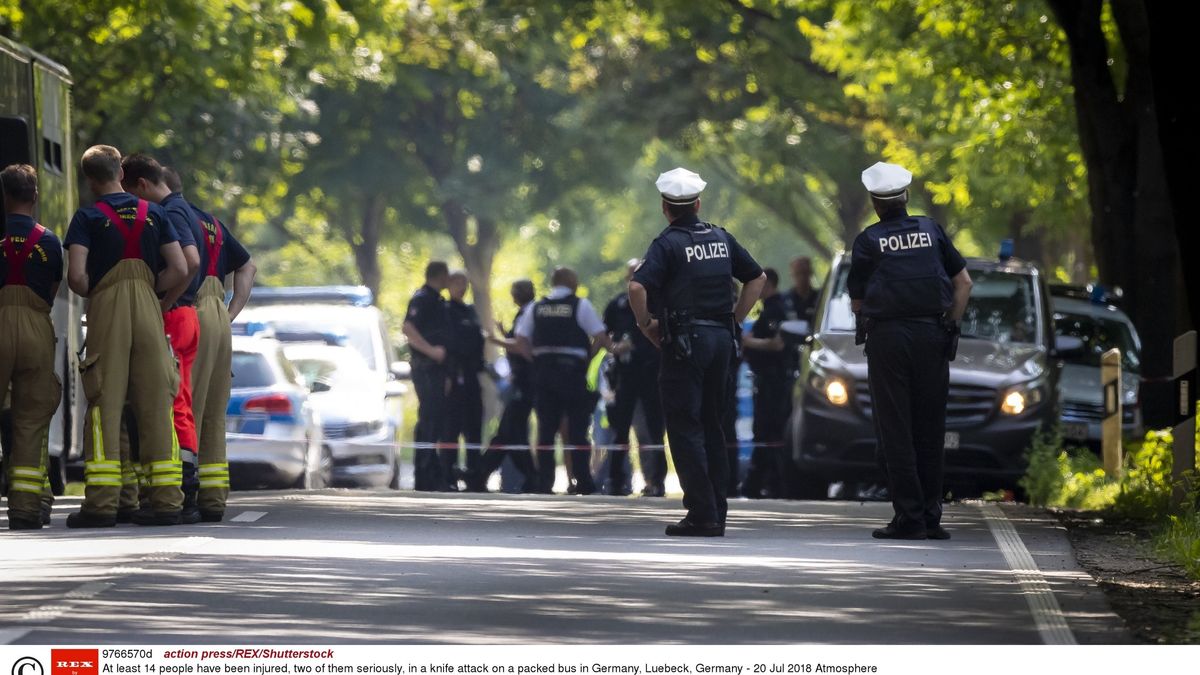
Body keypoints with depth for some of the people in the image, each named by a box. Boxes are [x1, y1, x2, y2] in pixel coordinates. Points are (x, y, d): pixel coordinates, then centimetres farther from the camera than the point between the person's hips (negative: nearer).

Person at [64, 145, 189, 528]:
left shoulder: (87, 218, 1)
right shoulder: (154, 214, 11)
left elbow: (76, 276, -10)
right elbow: (180, 270, 2)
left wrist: (91, 293, 10)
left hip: (106, 309, -3)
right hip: (149, 310, 3)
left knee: (105, 403, -2)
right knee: (156, 403, 4)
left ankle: (101, 502, -7)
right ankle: (165, 500, 1)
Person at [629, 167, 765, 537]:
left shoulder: (668, 243, -8)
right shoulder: (721, 238, 11)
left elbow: (638, 288, -22)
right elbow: (757, 278, 19)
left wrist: (646, 324, -7)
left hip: (685, 341, -6)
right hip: (722, 338, 6)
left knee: (685, 427, -2)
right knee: (712, 426, 13)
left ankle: (701, 513, -8)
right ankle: (717, 513, 12)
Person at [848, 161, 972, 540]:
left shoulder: (868, 241, 1)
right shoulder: (931, 231, 9)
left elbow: (857, 302, 4)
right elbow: (964, 283, 9)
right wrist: (950, 325, 11)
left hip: (886, 337, -3)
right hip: (931, 334, 3)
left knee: (895, 429, -1)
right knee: (930, 429, 8)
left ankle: (909, 516, -7)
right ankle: (932, 516, 6)